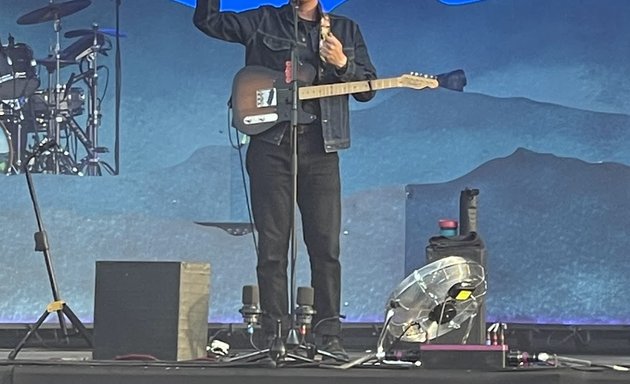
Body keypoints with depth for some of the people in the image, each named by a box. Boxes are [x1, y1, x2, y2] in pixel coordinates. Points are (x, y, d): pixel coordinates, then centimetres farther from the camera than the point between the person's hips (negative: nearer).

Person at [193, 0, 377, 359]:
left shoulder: (346, 31, 14)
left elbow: (368, 89, 10)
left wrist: (342, 64, -8)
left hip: (321, 148, 1)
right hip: (271, 145, -1)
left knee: (326, 246, -1)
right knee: (272, 248, 0)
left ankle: (330, 336, 4)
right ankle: (275, 337, 5)